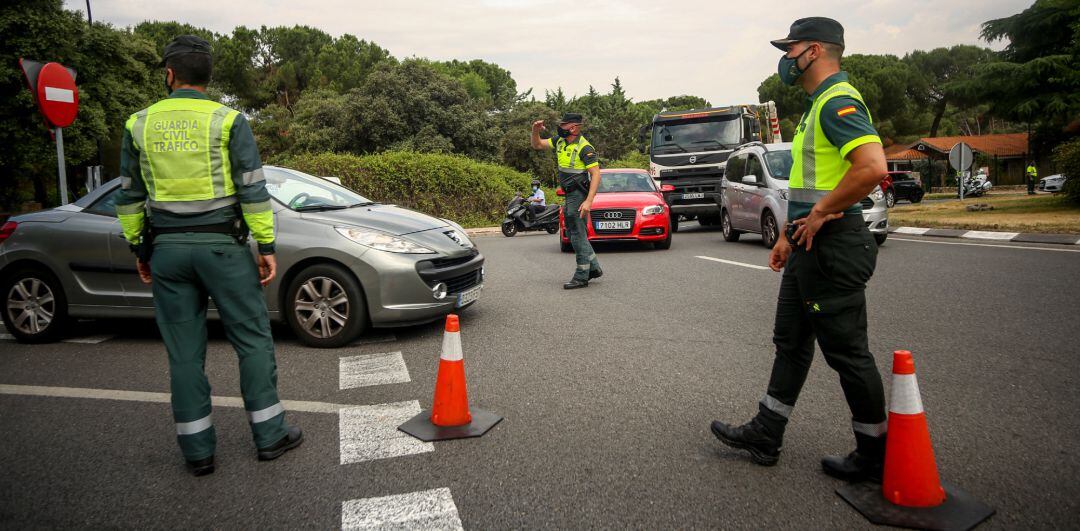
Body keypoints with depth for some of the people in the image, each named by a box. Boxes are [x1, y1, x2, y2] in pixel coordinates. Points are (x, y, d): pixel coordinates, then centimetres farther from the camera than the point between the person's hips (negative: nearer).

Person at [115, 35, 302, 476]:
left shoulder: (139, 124, 5)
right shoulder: (228, 121, -5)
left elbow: (129, 196, 9)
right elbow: (253, 190, -9)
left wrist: (139, 249, 17)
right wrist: (267, 246, -4)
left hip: (167, 249, 4)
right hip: (221, 245, -3)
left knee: (184, 352, 9)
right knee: (253, 341, 7)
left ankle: (197, 450, 16)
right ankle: (270, 435, 13)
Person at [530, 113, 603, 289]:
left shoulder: (584, 148, -17)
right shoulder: (560, 141, 8)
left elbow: (596, 175, -21)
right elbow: (537, 145, 17)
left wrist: (588, 201, -29)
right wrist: (535, 131, -4)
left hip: (579, 196, -9)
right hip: (570, 195, 9)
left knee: (578, 235, -6)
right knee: (573, 234, 15)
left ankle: (581, 277, 0)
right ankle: (594, 268, 24)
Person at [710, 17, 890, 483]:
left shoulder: (838, 101, -16)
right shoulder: (818, 105, 18)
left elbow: (872, 168, -31)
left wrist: (821, 213, -21)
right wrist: (788, 235, 22)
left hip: (831, 247, -11)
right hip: (809, 247, 11)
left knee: (847, 352, 0)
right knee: (791, 343, 15)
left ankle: (874, 457, 17)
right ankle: (764, 437, 27)